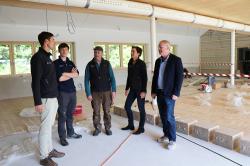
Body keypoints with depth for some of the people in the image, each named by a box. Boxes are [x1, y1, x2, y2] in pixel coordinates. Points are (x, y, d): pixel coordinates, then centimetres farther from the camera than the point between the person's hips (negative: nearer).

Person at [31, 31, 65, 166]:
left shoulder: (47, 57, 15)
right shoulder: (38, 57, -13)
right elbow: (35, 81, -18)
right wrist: (38, 102, -20)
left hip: (53, 97, 9)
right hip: (46, 98, -9)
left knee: (49, 125, 16)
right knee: (45, 127, -1)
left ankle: (50, 150, 29)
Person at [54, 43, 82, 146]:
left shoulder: (71, 63, 14)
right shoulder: (56, 63, -3)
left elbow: (77, 74, 0)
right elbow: (59, 78, -15)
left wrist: (65, 74, -12)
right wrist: (71, 74, -5)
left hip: (72, 91, 5)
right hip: (62, 92, -5)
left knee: (70, 114, 15)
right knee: (62, 115, 1)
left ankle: (70, 133, 28)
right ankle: (62, 137, 11)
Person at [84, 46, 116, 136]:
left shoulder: (107, 64, 0)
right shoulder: (90, 65, -1)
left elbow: (112, 78, 1)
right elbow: (86, 80, 0)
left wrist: (113, 90, -5)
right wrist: (88, 93, -5)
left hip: (106, 92, 0)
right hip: (95, 92, 0)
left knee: (107, 111, 7)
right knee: (96, 112, 7)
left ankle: (108, 128, 24)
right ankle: (97, 128, 24)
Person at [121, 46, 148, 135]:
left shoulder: (141, 63, -11)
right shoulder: (130, 63, 8)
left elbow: (145, 78, -13)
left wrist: (143, 91, -17)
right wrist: (127, 88, 14)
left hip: (140, 89, -7)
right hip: (132, 89, 7)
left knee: (141, 109, 3)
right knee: (127, 106, 10)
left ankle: (141, 128, 16)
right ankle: (131, 125, 26)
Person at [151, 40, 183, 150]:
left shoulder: (176, 60, -8)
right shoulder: (158, 61, 11)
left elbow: (180, 77, -11)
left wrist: (176, 93, -16)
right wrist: (153, 91, 11)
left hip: (169, 94, -6)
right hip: (159, 93, 6)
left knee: (169, 117, -5)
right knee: (163, 116, 13)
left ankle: (172, 140, 9)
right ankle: (166, 135, 28)